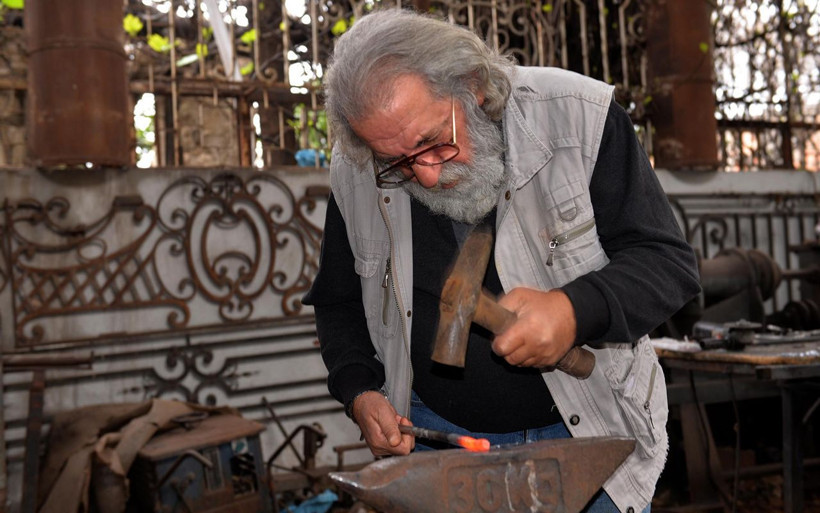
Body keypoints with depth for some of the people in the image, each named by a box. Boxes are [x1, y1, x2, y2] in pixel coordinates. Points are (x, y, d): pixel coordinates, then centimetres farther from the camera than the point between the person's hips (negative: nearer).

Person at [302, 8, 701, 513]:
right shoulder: (353, 176, -7)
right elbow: (339, 304, 8)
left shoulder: (577, 117, -18)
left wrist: (576, 311, -32)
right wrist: (360, 392, -8)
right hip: (435, 435, 3)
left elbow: (669, 261, -14)